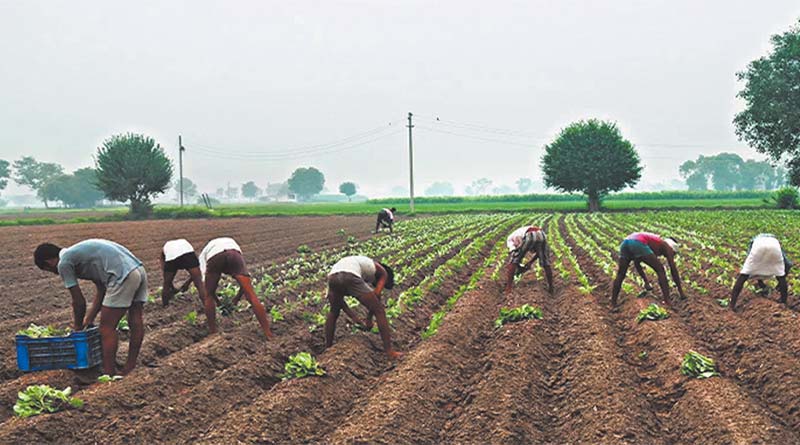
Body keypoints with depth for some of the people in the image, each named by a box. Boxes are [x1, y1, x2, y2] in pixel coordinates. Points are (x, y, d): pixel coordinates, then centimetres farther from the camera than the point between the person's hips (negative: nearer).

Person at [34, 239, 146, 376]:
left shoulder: (64, 263, 4)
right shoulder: (77, 253, 29)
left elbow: (79, 302, 6)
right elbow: (101, 289, 28)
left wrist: (78, 326, 22)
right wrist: (89, 319, 29)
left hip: (123, 276, -9)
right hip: (139, 269, 9)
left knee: (107, 328, 1)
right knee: (135, 322, 14)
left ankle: (109, 374, 6)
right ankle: (130, 368, 25)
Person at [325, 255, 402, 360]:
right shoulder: (383, 272, 29)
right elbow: (376, 295, 14)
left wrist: (353, 316, 32)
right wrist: (369, 319, 25)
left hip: (332, 276, 6)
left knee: (333, 312, 32)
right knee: (379, 311, 9)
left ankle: (327, 347, 35)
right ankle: (389, 351, 6)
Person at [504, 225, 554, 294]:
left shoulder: (510, 238, 30)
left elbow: (511, 252, 13)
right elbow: (539, 251, 35)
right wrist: (530, 262, 36)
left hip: (529, 236, -5)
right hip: (541, 235, 5)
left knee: (513, 261, 8)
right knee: (546, 264, 21)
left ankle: (508, 287, 3)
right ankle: (550, 288, 27)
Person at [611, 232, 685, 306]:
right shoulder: (667, 247, 24)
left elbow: (636, 262, 50)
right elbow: (673, 269, 20)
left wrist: (646, 281, 57)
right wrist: (680, 290, 27)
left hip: (625, 242, 7)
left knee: (620, 275, 19)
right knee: (660, 270, 10)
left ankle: (613, 304, 16)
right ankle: (667, 300, 3)